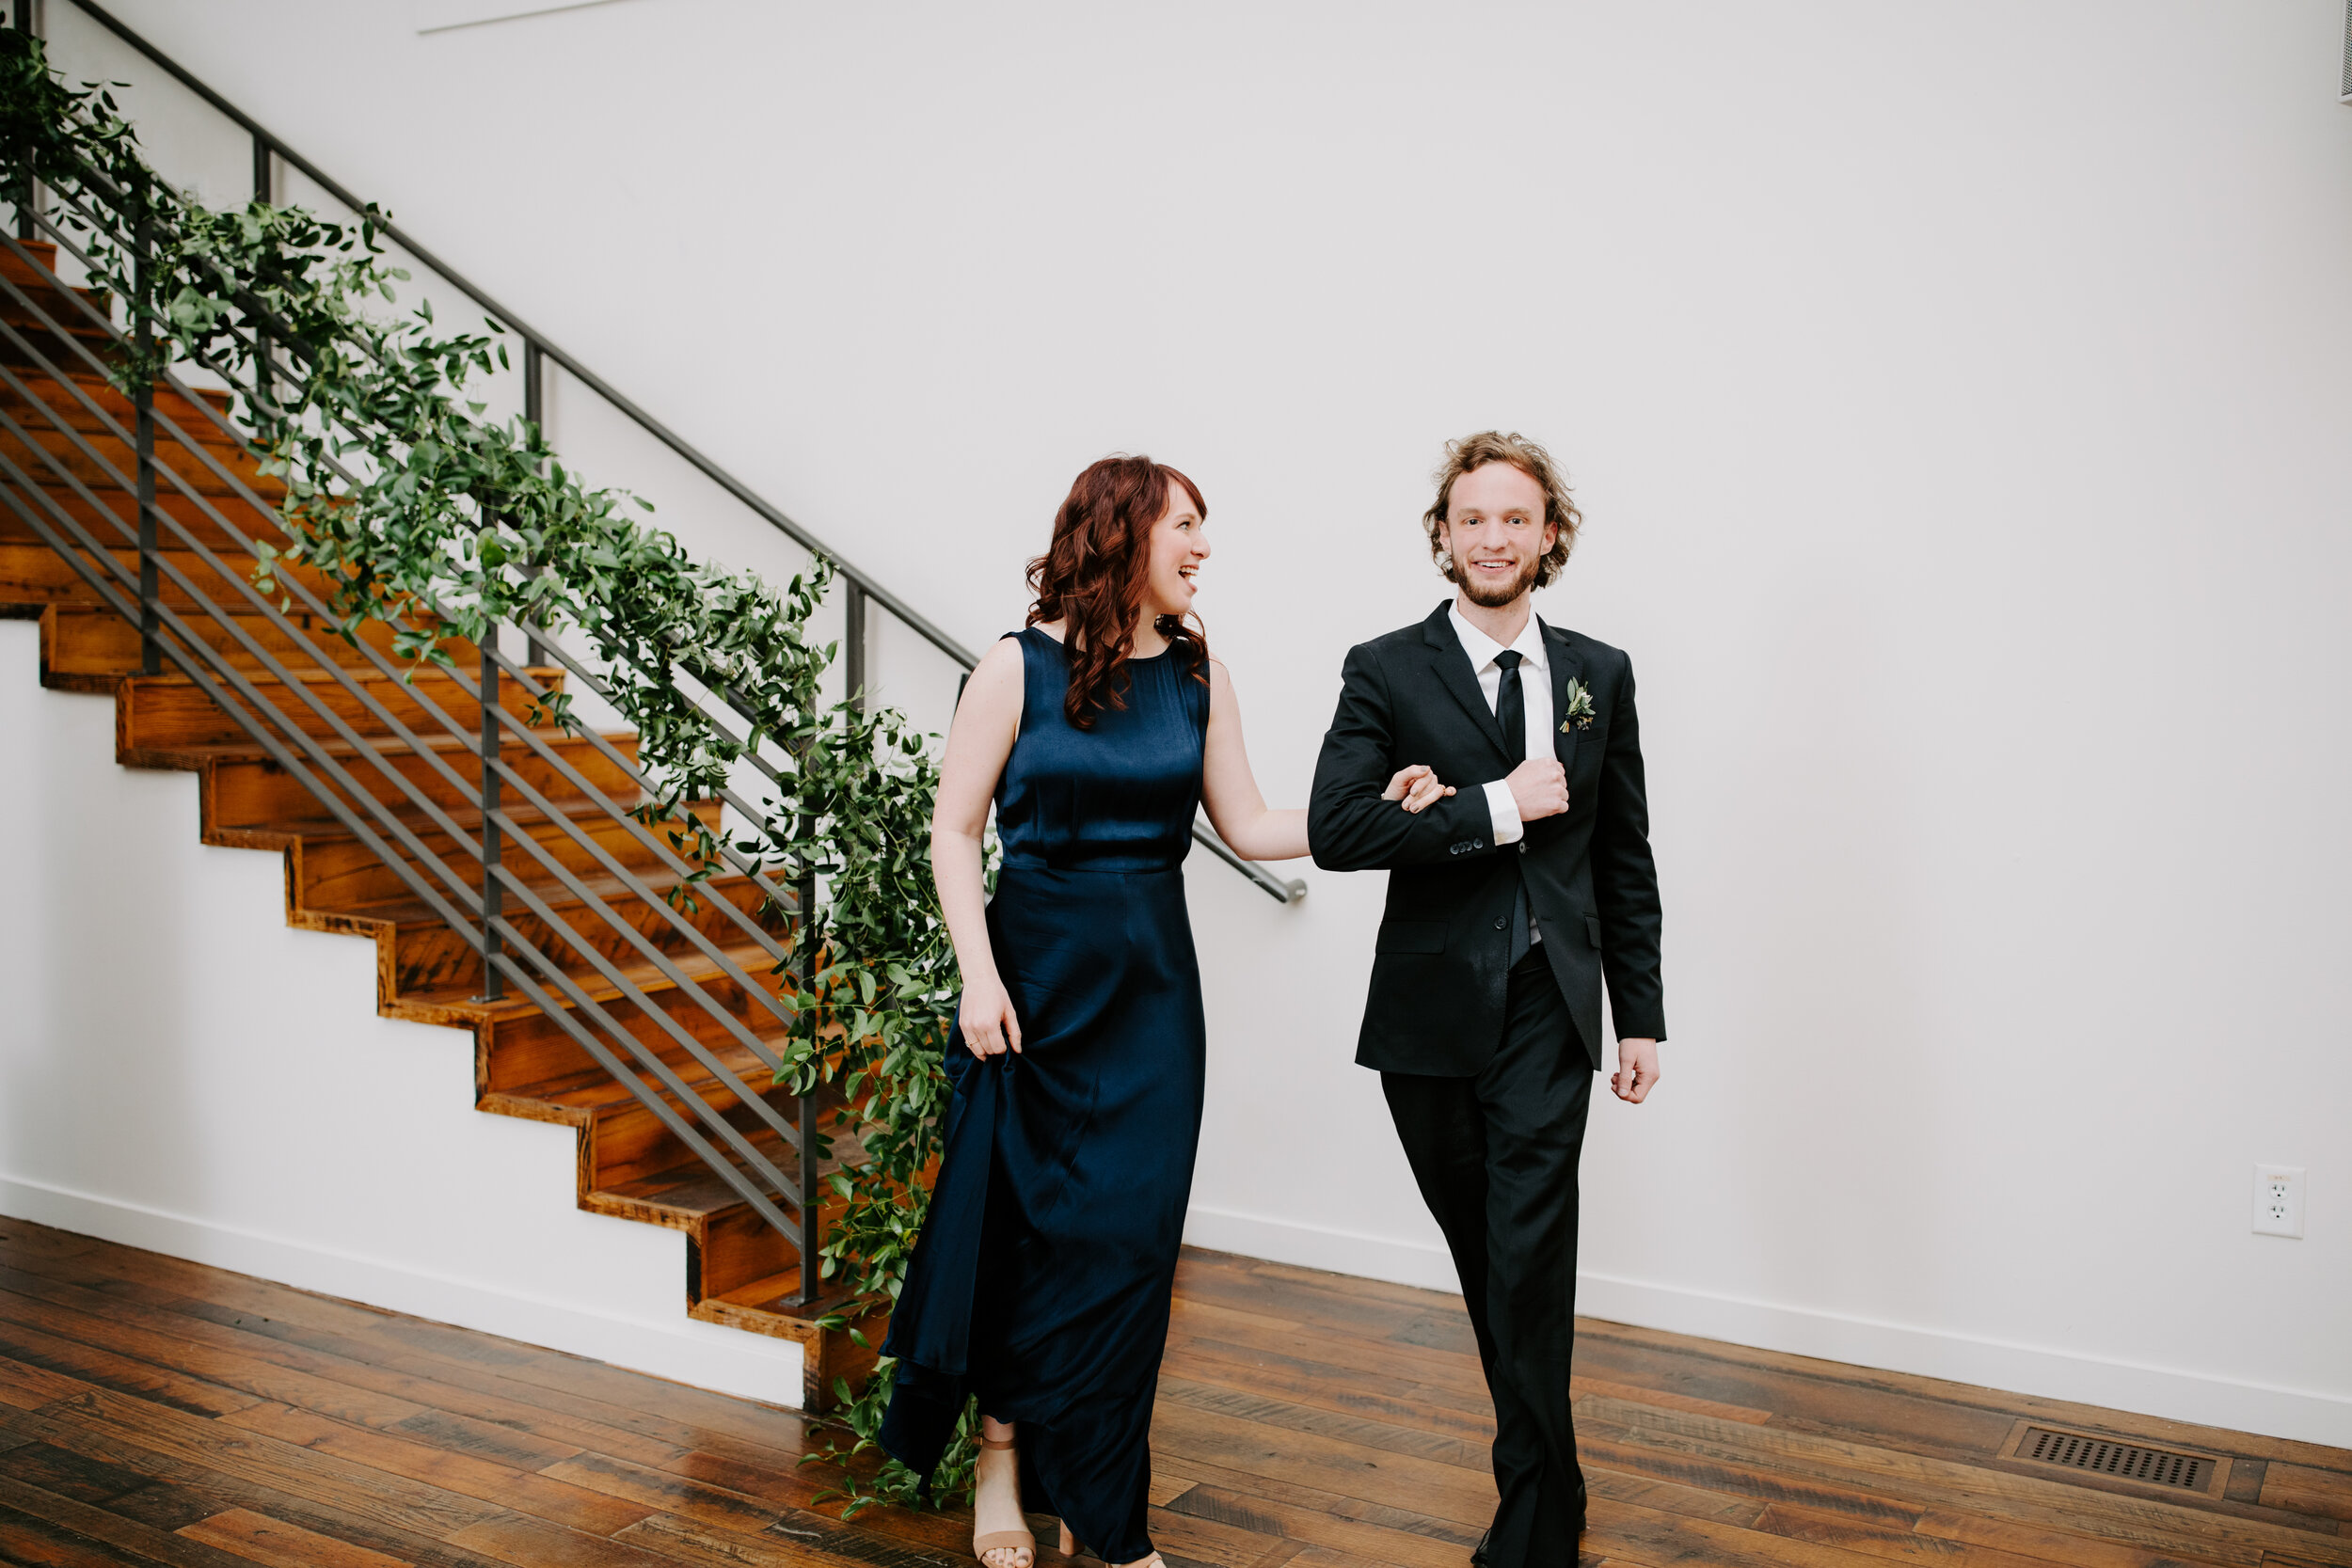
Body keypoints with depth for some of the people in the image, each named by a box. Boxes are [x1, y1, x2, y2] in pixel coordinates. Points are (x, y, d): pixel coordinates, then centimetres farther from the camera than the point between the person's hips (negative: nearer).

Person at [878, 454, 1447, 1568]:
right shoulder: (1020, 668, -5)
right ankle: (1001, 1453, 29)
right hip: (1036, 965, -3)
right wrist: (979, 973, -13)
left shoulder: (1197, 675, 6)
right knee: (1024, 1220, 6)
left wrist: (1375, 809, -4)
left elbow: (1247, 827, 7)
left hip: (1153, 982, 3)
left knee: (1128, 1233, 4)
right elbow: (956, 830, -5)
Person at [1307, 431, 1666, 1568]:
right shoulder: (1385, 671, -1)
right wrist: (1497, 809, -17)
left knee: (1530, 1266, -6)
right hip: (1434, 1011, 0)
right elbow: (1334, 830, -15)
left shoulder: (1600, 674, 8)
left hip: (1549, 1015, 0)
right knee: (1485, 1260, 14)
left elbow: (1625, 861, 11)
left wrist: (1641, 1015, 9)